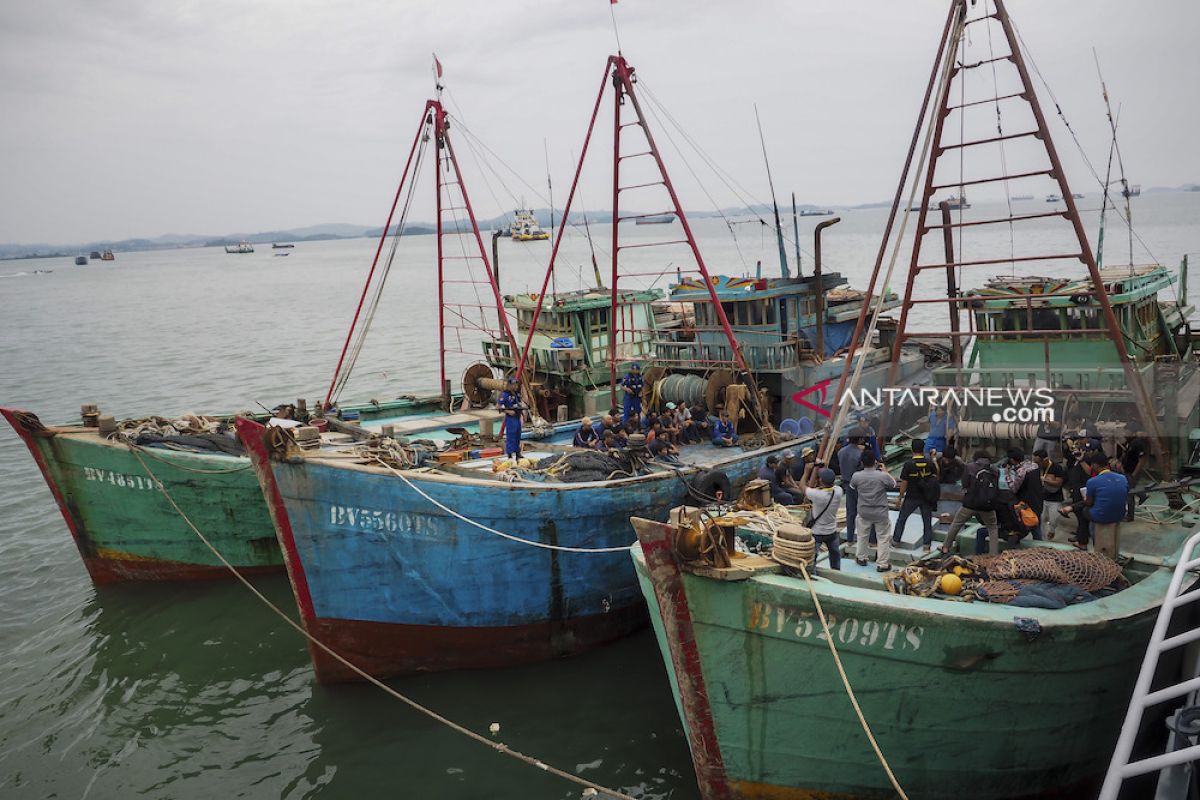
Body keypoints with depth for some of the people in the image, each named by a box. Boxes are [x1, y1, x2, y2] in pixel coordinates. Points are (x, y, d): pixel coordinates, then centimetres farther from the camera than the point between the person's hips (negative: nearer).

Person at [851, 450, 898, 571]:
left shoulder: (856, 476, -15)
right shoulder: (883, 476, -20)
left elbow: (852, 487, 7)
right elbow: (893, 484, 0)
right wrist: (885, 471, 10)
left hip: (864, 512, 2)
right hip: (881, 513, -2)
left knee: (862, 535, 22)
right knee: (883, 538, 10)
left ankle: (861, 558, 36)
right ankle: (882, 564, 13)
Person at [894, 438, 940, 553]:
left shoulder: (908, 464, -16)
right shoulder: (930, 463, -8)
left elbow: (904, 483, -13)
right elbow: (937, 477, 5)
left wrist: (900, 497, 0)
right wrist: (934, 458, 13)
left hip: (911, 498, -2)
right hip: (926, 498, 2)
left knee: (901, 519, 15)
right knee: (927, 521, 14)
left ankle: (896, 541, 21)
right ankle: (927, 544, 16)